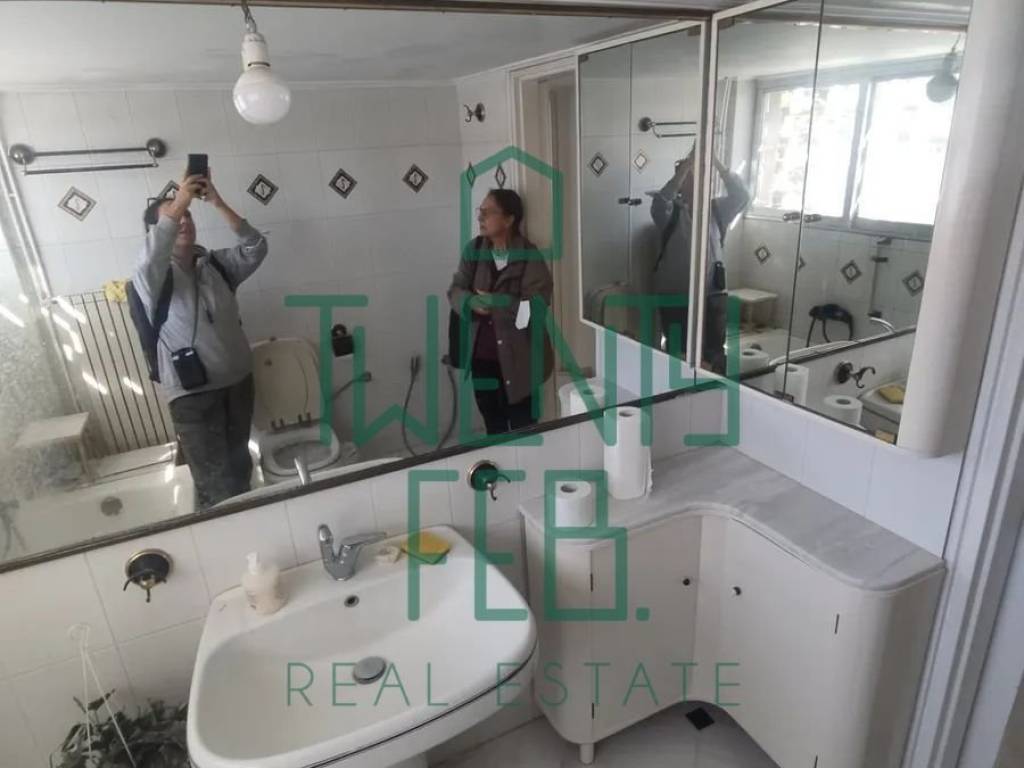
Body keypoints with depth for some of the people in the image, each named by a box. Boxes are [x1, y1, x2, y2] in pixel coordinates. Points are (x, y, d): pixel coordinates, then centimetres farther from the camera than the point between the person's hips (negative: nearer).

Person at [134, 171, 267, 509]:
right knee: (216, 482, -2)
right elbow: (150, 261, -32)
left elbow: (256, 248, -8)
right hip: (192, 393, -5)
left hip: (238, 381, 5)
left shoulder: (217, 264, 5)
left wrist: (218, 204, -17)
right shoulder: (152, 278, -9)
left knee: (240, 465, 21)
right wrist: (176, 204, -32)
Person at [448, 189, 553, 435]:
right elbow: (455, 290, 1)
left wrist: (495, 302, -26)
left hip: (517, 359, -5)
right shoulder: (474, 249, 2)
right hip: (481, 356, 5)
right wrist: (472, 302, -20)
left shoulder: (529, 256, -14)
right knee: (492, 425, 22)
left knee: (522, 428, 8)